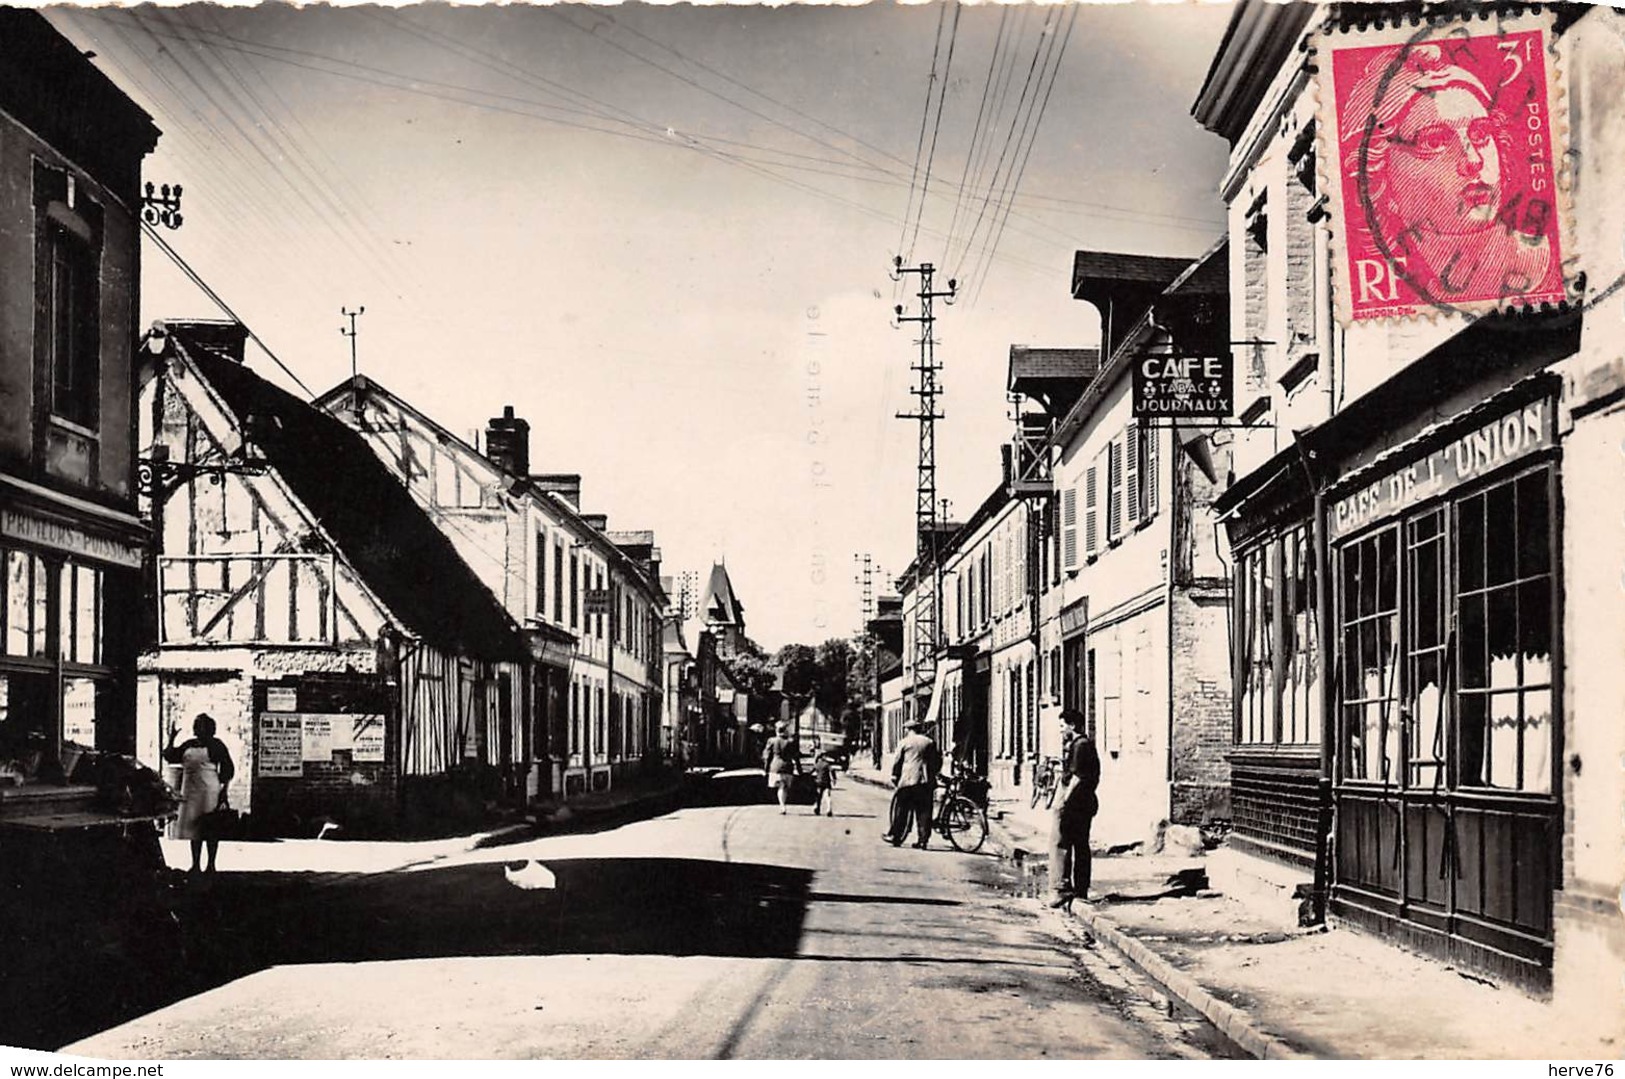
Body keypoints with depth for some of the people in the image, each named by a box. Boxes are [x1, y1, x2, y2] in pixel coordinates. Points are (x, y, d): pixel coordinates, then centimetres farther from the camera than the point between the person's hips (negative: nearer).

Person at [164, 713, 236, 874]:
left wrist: (223, 789, -11)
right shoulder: (188, 745, 14)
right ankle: (195, 864, 14)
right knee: (194, 827, 8)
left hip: (210, 790, -6)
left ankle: (211, 865, 0)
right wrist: (171, 741, 3)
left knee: (211, 829, -4)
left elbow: (228, 768, -4)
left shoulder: (215, 745, -2)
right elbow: (170, 757, 16)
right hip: (191, 791, 6)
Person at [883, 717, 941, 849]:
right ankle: (924, 839, -1)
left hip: (907, 780, -2)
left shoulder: (904, 742, 3)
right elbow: (937, 762, 10)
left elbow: (897, 761, 4)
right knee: (924, 811, 3)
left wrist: (894, 776, 16)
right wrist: (933, 774, 23)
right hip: (925, 782, 2)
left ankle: (895, 836, 9)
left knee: (901, 809, 7)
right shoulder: (930, 742, 9)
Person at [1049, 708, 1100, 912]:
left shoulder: (1079, 746, -14)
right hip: (1087, 802, 10)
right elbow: (1094, 778, 18)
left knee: (1060, 844, -7)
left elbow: (1077, 777, -20)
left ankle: (1061, 888, -13)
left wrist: (1064, 800, -19)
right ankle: (1081, 891, 15)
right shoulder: (1089, 745, 16)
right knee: (1081, 847, 12)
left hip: (1073, 802, -10)